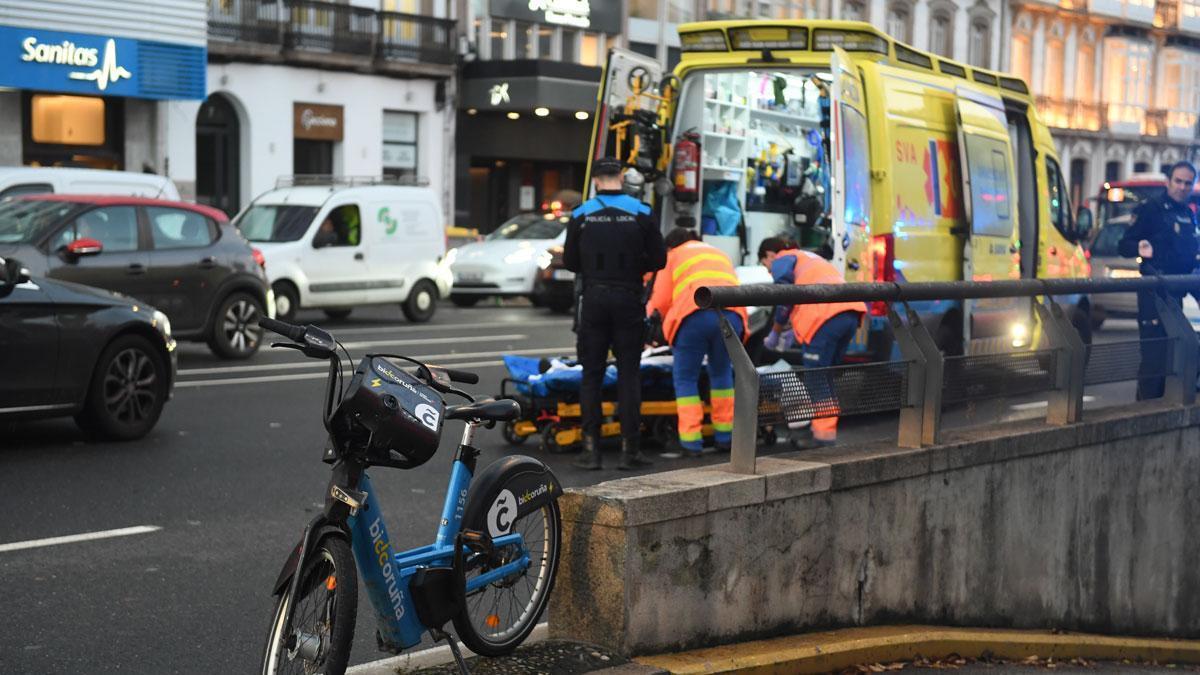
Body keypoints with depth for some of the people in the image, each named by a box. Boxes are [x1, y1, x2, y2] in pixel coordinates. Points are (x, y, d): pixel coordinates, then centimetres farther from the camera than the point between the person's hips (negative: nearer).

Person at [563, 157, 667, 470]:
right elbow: (658, 259, -2)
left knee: (591, 375, 6)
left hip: (593, 300, 0)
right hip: (628, 300, 0)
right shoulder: (640, 213, -2)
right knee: (629, 374, 4)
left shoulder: (581, 215, -1)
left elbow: (570, 262, 4)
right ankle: (629, 449, 2)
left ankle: (591, 448, 3)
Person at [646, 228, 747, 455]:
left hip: (695, 314, -4)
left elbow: (660, 300, 15)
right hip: (732, 314, 4)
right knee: (721, 373, 23)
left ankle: (691, 439, 2)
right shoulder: (720, 254, 36)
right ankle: (725, 435, 24)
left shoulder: (673, 256, 23)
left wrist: (650, 312, 36)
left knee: (685, 378, 10)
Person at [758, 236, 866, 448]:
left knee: (816, 378, -3)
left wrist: (775, 334, 11)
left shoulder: (781, 261, 12)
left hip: (826, 316, -8)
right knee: (825, 377, 16)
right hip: (851, 313, 8)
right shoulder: (810, 258, 37)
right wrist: (793, 328, 38)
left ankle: (824, 432, -7)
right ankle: (820, 427, 18)